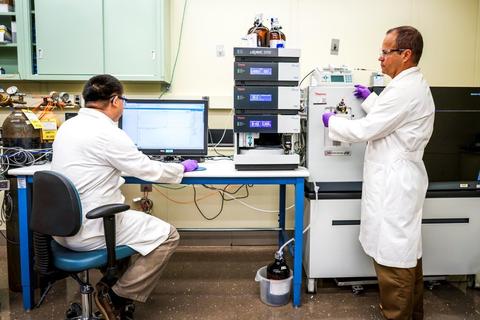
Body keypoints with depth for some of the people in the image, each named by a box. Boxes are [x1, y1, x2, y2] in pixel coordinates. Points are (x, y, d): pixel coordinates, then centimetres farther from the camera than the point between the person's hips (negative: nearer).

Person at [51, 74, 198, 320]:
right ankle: (116, 295, 7)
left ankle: (114, 280, 29)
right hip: (89, 230, -9)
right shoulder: (107, 133, -19)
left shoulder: (68, 126, 7)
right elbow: (148, 170, -11)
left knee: (133, 214, 30)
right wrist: (182, 168, 7)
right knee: (168, 235, -1)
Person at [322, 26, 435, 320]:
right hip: (402, 178, 11)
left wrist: (332, 121, -3)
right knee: (407, 249, 19)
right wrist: (370, 98, 24)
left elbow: (364, 130, -18)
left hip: (394, 183, -11)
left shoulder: (404, 90, -20)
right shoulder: (414, 85, 13)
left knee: (394, 254, -1)